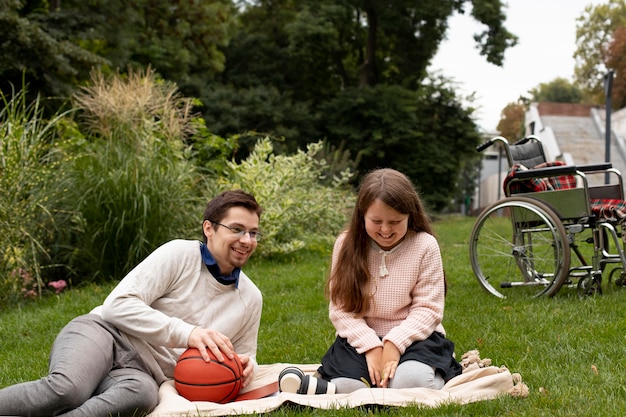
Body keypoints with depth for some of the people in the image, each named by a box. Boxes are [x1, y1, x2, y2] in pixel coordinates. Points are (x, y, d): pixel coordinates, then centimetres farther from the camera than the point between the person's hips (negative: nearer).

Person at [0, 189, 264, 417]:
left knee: (142, 394, -37)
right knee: (66, 389, -37)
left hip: (142, 371, 3)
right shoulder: (178, 254, -2)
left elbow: (243, 355, 24)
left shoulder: (250, 299, 12)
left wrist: (246, 366, -3)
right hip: (101, 332, -2)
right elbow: (118, 305, -10)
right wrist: (186, 332, -21)